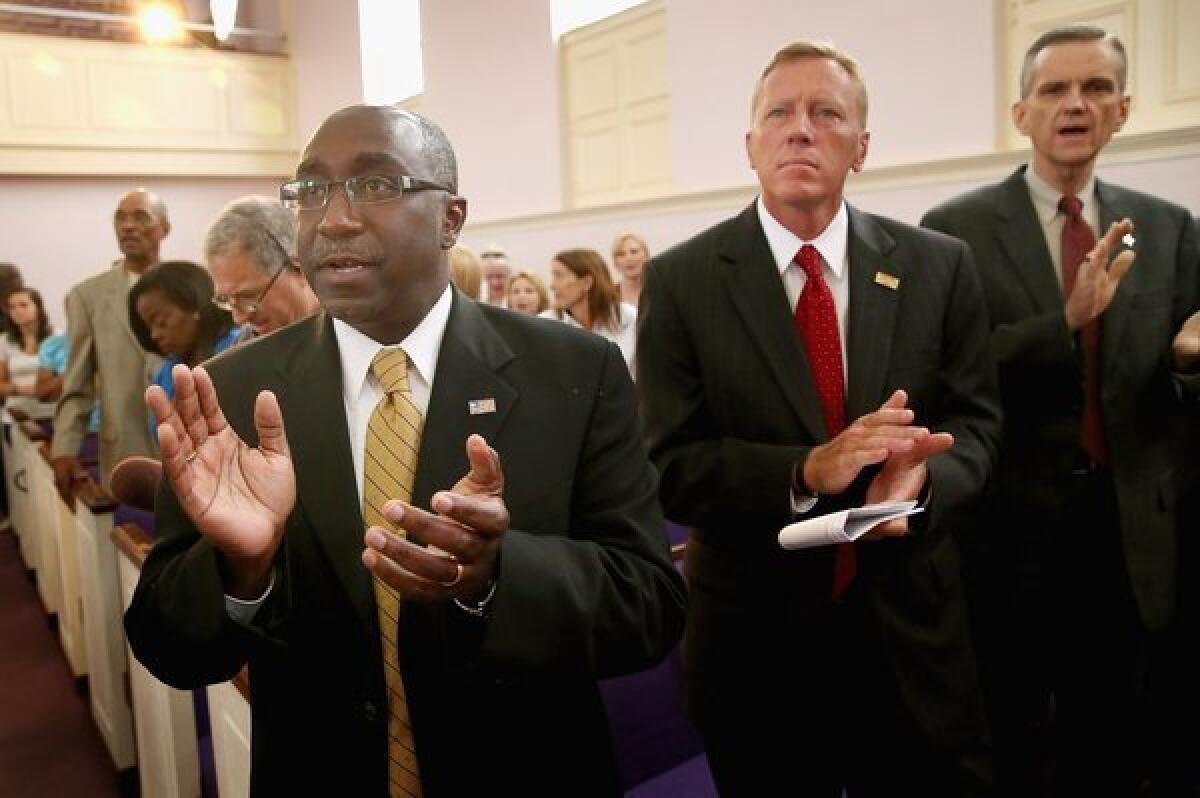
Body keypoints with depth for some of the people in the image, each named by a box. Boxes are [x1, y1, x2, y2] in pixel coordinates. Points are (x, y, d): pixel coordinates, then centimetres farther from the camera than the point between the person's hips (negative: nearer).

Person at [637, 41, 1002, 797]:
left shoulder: (940, 265, 0)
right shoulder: (681, 280, -6)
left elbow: (976, 421, 2)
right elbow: (670, 465, -10)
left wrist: (923, 479, -20)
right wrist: (805, 472, -25)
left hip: (912, 627, 2)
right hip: (757, 635, -1)